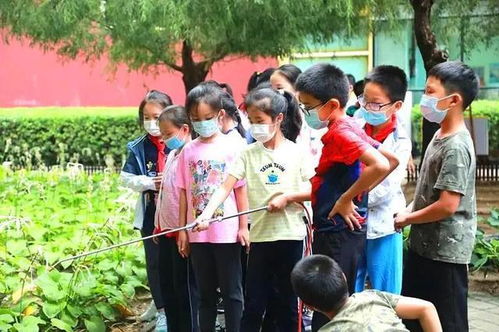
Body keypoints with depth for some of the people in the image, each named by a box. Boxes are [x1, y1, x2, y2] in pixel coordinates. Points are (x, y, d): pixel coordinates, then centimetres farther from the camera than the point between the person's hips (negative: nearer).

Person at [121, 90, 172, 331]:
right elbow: (126, 178, 4)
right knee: (155, 261, 9)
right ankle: (162, 307, 22)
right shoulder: (139, 148, 2)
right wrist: (147, 182, -11)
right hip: (150, 213, 3)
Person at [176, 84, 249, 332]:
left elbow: (240, 188, -3)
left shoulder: (231, 147, -4)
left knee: (231, 291, 4)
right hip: (198, 234, 3)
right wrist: (182, 230, 5)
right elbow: (184, 192, 7)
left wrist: (243, 226, -5)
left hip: (227, 232, -3)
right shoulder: (188, 151, 5)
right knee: (205, 293, 13)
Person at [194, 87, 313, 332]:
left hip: (290, 236, -1)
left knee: (287, 303, 9)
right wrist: (207, 212, -22)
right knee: (253, 304, 4)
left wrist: (287, 197, -15)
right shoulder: (248, 154, 2)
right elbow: (226, 187, -8)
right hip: (260, 236, 1)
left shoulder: (297, 152, -2)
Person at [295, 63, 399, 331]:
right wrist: (358, 192, 11)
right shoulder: (350, 128, 10)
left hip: (338, 232, -10)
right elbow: (393, 160, 15)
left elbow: (381, 166, -32)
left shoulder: (339, 133, -18)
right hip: (341, 230, 10)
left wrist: (346, 199, -22)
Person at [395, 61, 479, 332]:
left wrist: (406, 219, -11)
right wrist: (408, 211, 6)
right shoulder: (441, 135, 9)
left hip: (445, 252, -10)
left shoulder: (456, 147, -21)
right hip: (424, 245, 10)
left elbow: (447, 205, -24)